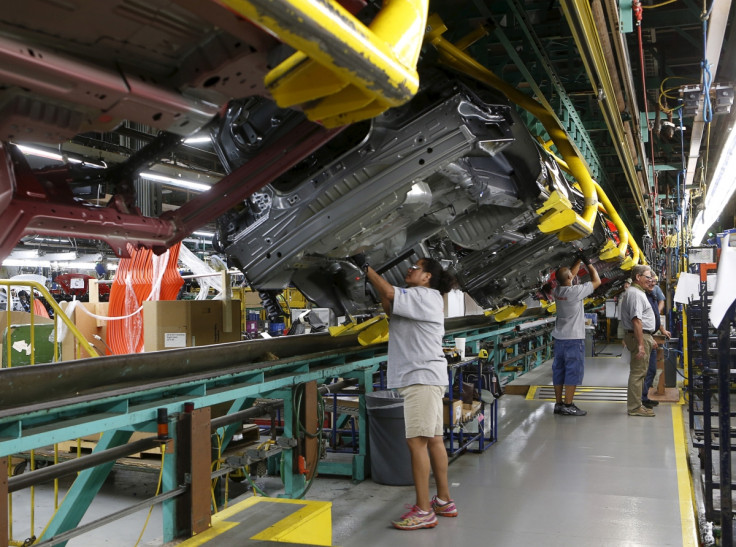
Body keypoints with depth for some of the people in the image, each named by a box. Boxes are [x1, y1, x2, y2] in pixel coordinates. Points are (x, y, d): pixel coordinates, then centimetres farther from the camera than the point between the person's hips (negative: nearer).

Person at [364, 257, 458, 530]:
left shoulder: (425, 296, -9)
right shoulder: (418, 300, 22)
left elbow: (390, 294, -22)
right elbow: (391, 309, 16)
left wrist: (369, 271, -9)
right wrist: (374, 281, 7)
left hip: (422, 377, -10)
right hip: (422, 377, 10)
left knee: (417, 442, -11)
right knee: (433, 440, 14)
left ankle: (423, 511, -9)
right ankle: (444, 501, 22)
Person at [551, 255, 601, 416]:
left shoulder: (558, 290, 2)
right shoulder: (575, 291, -17)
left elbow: (572, 274, 21)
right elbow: (597, 281, -4)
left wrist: (579, 260, 23)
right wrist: (588, 263, 6)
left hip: (559, 337, 7)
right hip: (574, 338, -7)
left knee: (559, 371, 10)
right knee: (573, 371, -3)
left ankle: (558, 403, 15)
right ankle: (568, 406, -4)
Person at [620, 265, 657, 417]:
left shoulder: (638, 292, 20)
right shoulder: (635, 294, -16)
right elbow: (636, 320, -24)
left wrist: (649, 339, 28)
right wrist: (641, 344, -27)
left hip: (643, 336, 11)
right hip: (639, 336, -11)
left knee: (639, 372, 15)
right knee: (638, 372, -9)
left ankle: (636, 404, 22)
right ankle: (635, 407, -7)